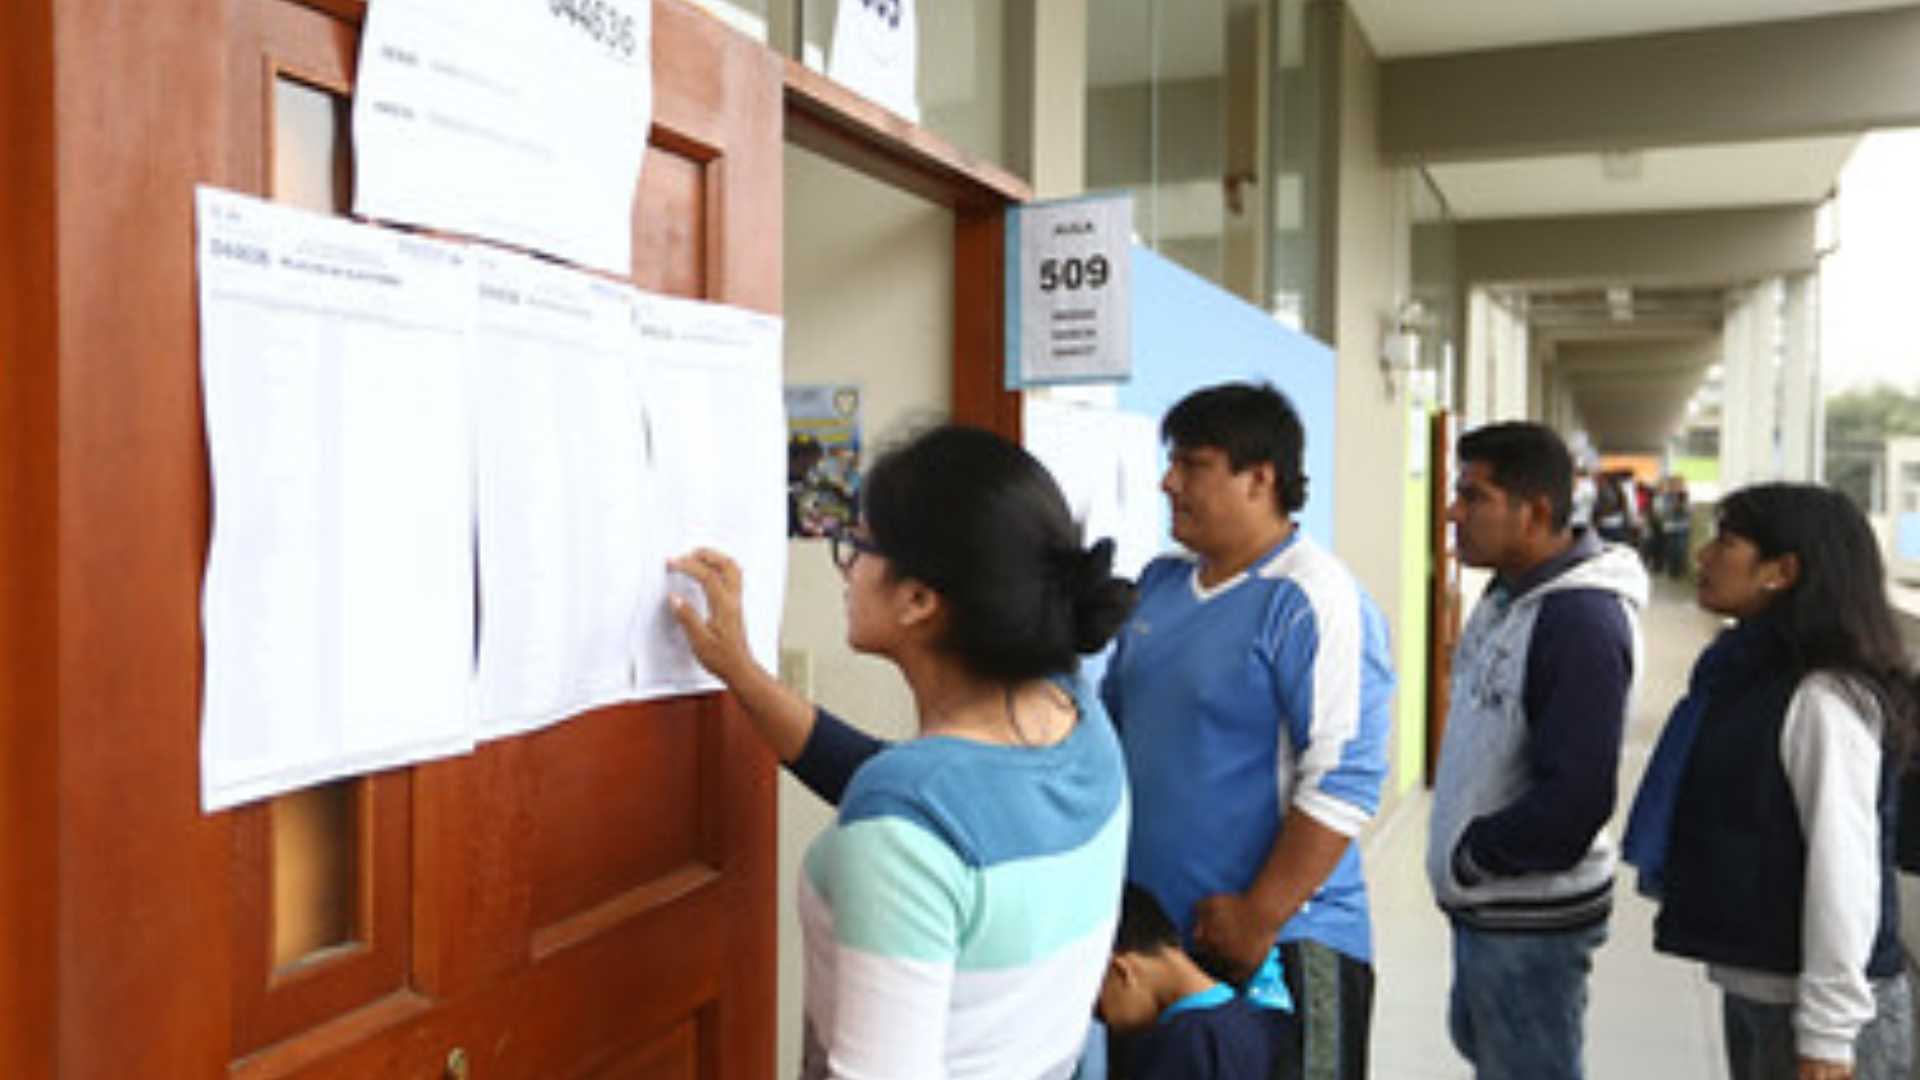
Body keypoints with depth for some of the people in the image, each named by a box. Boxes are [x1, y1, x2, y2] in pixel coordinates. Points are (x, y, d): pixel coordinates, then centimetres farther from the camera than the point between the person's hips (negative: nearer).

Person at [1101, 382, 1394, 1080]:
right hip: (1147, 932, 7)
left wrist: (1259, 920, -19)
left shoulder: (1314, 601, -16)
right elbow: (1109, 716, 18)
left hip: (1278, 943, -7)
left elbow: (1343, 784, -21)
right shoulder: (1161, 582, 8)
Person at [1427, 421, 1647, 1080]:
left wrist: (1467, 859, -15)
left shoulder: (1581, 620, -24)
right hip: (1483, 902, 9)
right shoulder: (1508, 594, 7)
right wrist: (1463, 867, 9)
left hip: (1533, 917, -9)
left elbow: (1575, 799, -27)